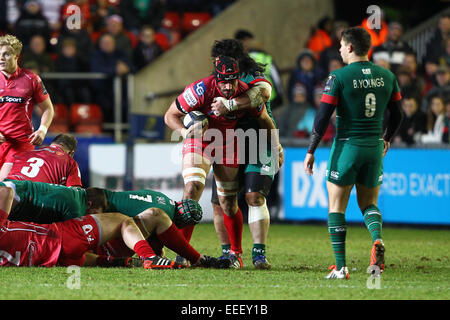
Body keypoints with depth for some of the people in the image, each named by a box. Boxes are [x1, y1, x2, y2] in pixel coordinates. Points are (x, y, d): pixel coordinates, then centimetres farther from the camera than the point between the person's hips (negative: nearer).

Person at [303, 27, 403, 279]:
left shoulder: (339, 77, -9)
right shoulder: (387, 76, 4)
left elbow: (323, 118, -10)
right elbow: (397, 116, 11)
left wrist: (311, 151, -1)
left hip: (347, 147, -4)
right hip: (374, 149, 4)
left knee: (336, 206, 7)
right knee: (369, 203, 18)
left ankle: (340, 266, 0)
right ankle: (377, 239, -14)